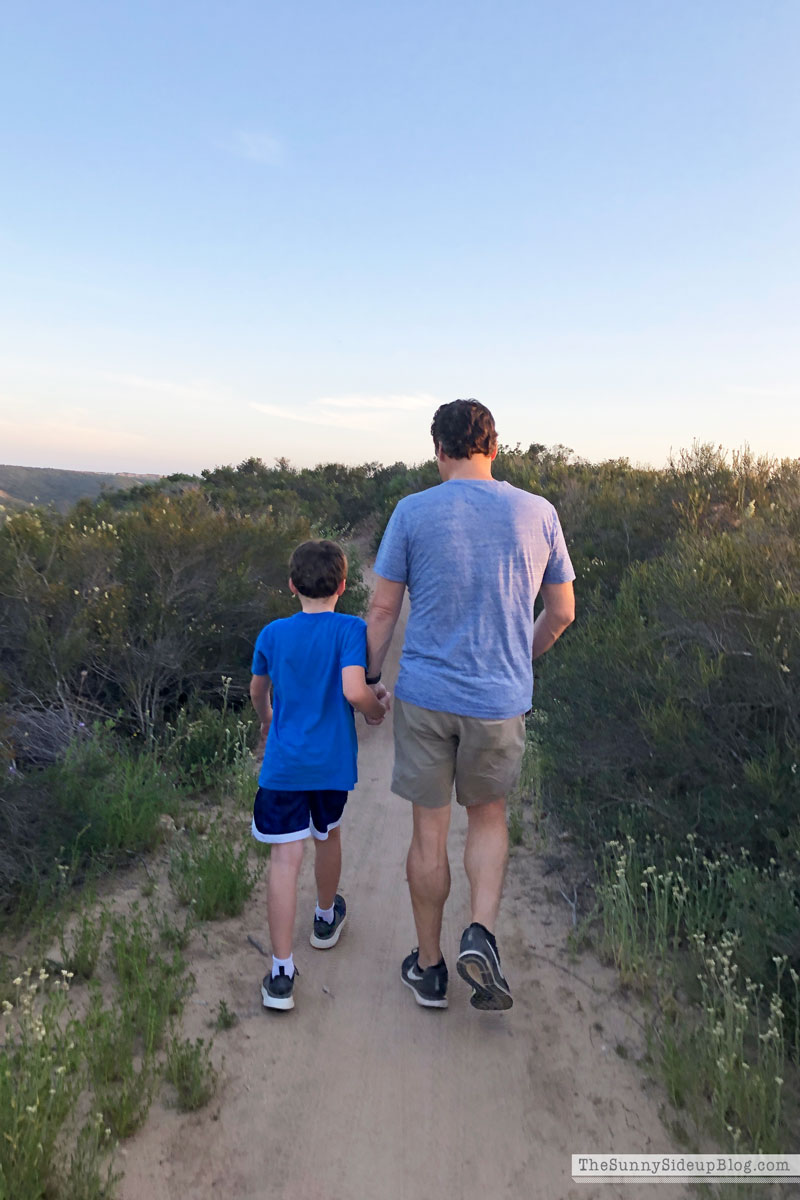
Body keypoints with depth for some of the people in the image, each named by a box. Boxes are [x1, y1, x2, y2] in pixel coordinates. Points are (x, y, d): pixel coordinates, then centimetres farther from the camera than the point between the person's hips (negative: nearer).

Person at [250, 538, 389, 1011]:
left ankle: (282, 974, 1)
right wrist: (378, 709, -1)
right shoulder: (350, 629, -10)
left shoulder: (272, 634, 1)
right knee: (328, 835, 23)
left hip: (283, 764, 1)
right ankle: (327, 919, 46)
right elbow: (354, 691, -22)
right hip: (332, 761, 0)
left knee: (285, 859, 1)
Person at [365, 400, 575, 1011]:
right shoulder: (538, 514, -1)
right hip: (501, 699, 1)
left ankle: (429, 967, 28)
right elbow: (562, 612, 7)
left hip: (425, 694, -1)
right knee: (489, 815, 23)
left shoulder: (413, 512, -6)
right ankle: (481, 933, 5)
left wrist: (370, 678, 10)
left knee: (429, 832, 12)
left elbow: (382, 609, -4)